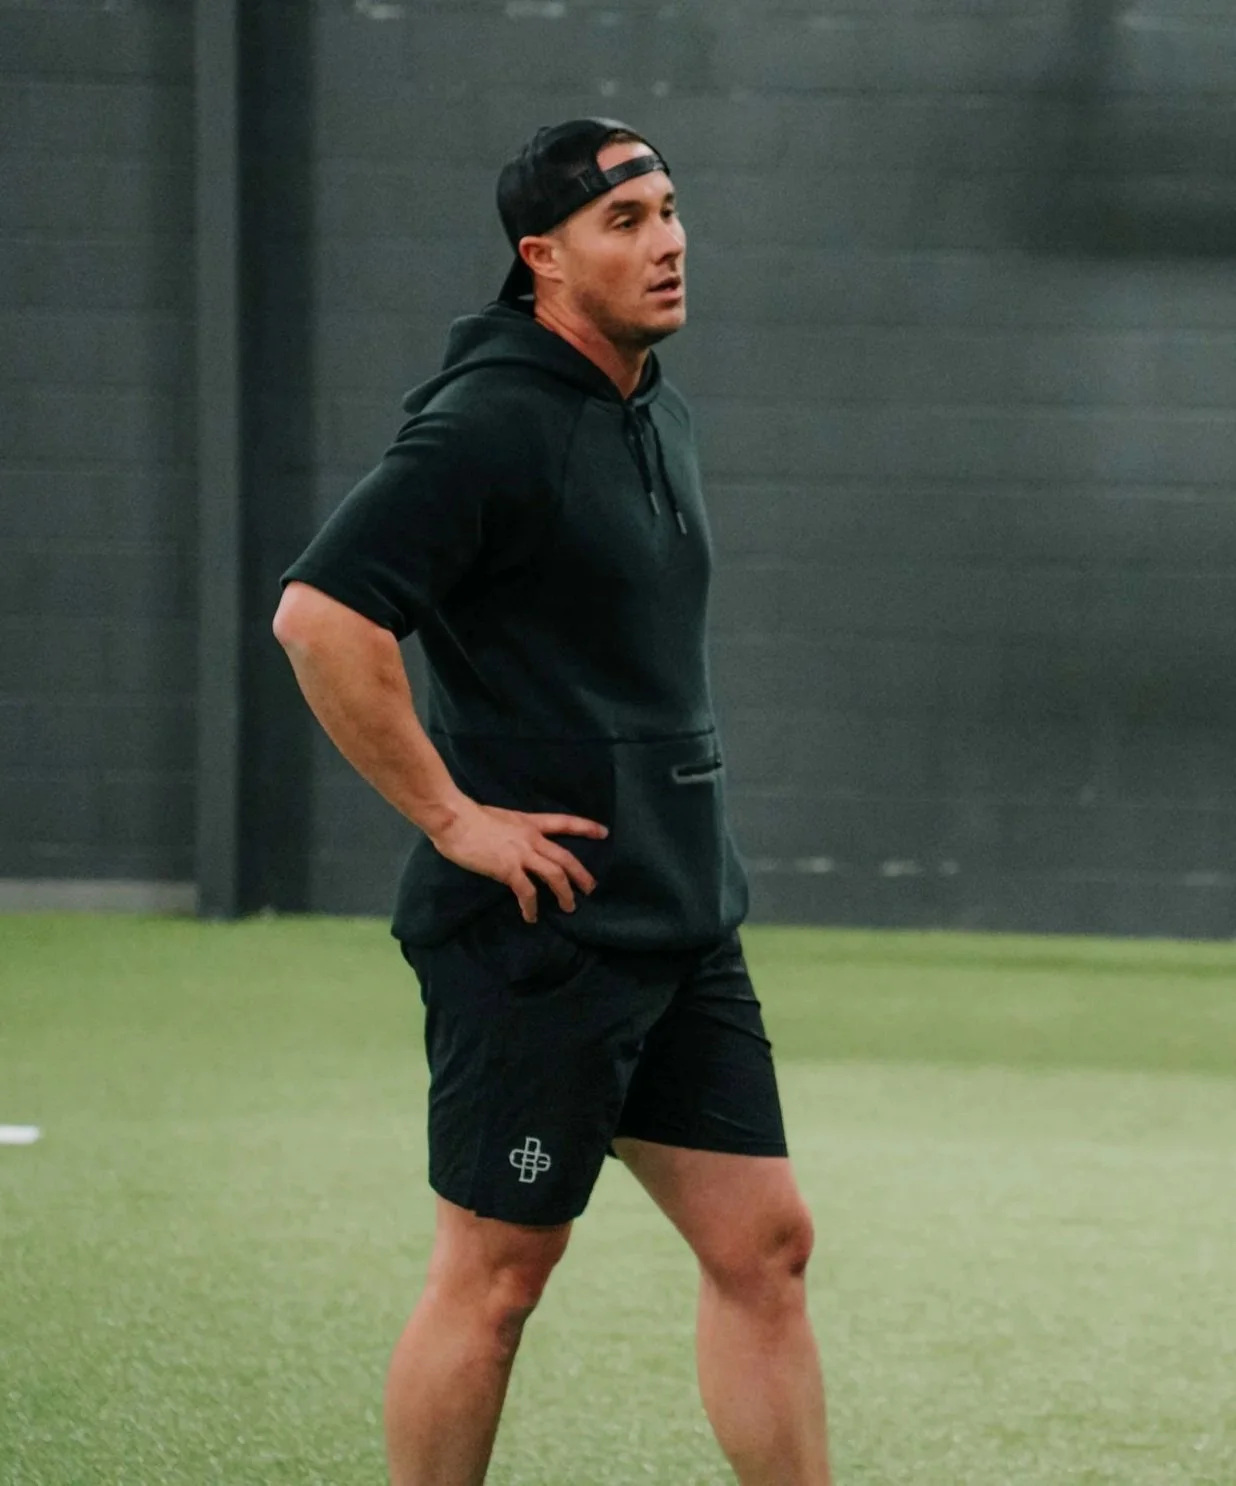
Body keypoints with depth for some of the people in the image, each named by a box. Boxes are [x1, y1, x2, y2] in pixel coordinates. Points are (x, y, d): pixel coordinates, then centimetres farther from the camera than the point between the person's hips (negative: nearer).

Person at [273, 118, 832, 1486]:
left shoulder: (657, 412, 14)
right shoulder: (491, 423, -15)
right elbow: (319, 615, -25)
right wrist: (453, 817, -20)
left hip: (682, 923, 9)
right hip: (541, 928, -9)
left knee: (762, 1246, 6)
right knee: (494, 1274, -1)